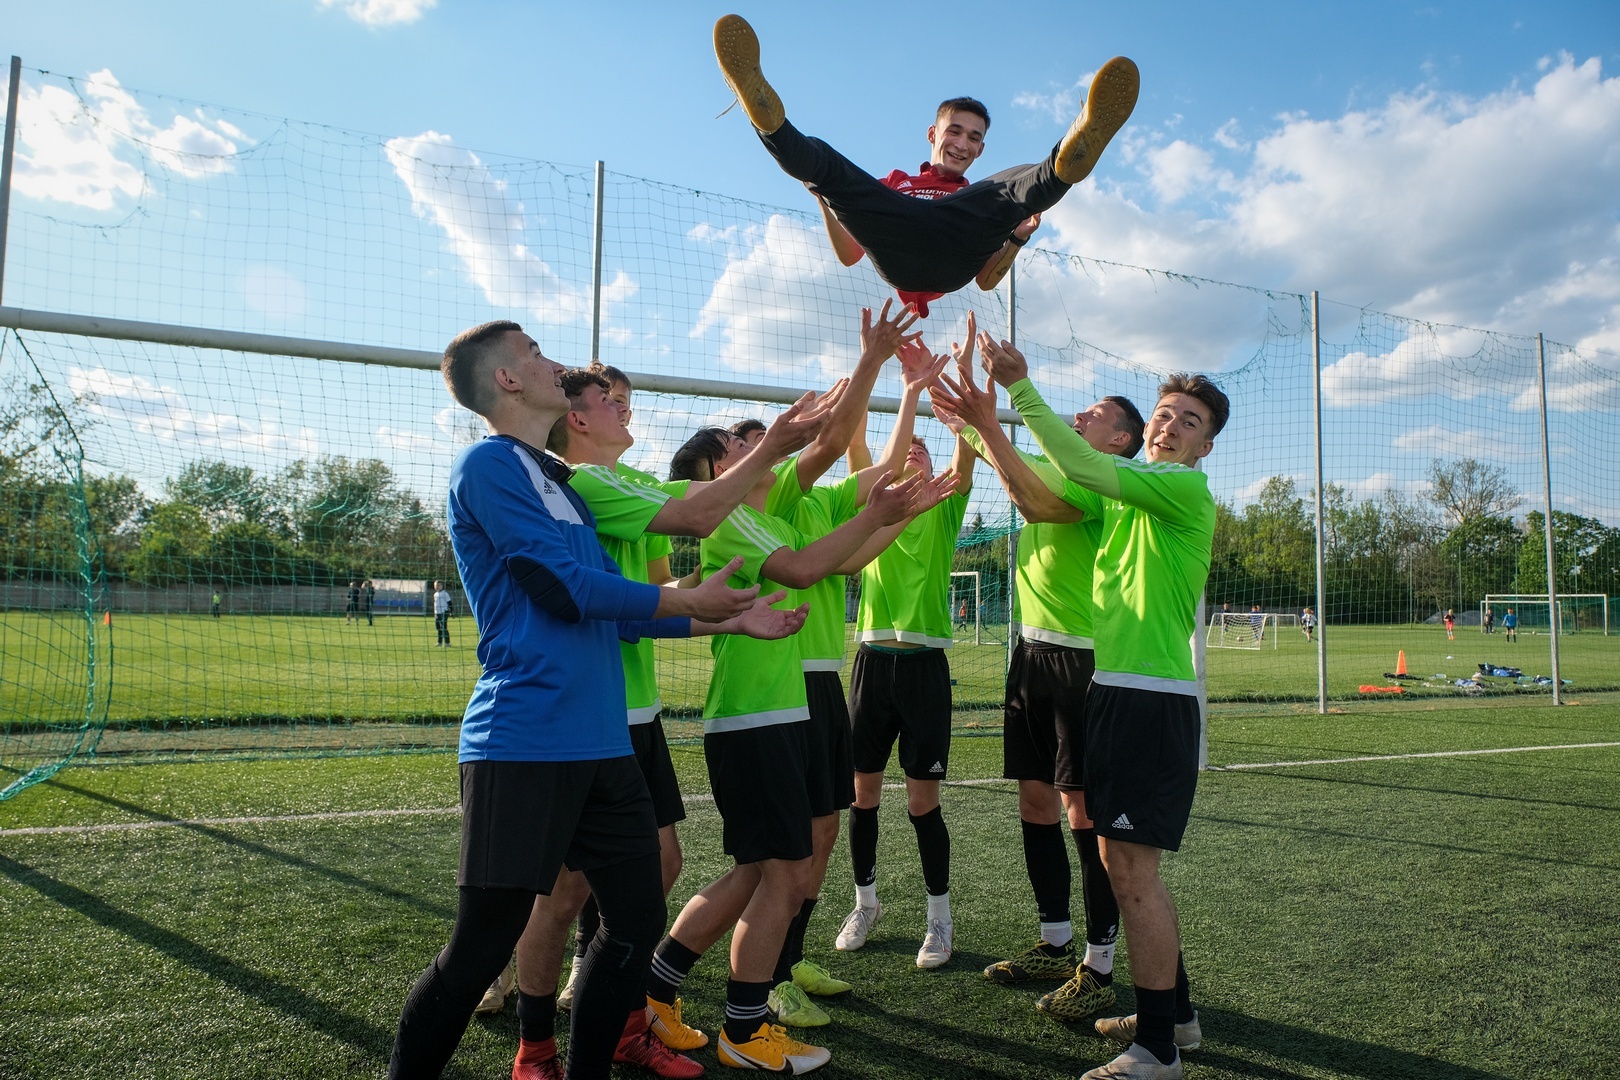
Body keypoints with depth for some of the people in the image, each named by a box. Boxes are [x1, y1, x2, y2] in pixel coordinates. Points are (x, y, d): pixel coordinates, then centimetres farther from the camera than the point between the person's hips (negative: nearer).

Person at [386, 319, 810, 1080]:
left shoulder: (556, 481, 19)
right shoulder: (488, 465, -8)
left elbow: (613, 611, 19)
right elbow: (567, 589, -15)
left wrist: (729, 620, 16)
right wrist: (688, 600, -4)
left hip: (600, 745, 9)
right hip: (523, 746, -9)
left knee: (636, 918, 11)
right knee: (480, 949, -1)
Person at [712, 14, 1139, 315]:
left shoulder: (984, 199, 39)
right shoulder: (893, 183, 38)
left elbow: (987, 280, 27)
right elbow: (849, 255, 27)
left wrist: (1017, 236, 9)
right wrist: (824, 195, 13)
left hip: (954, 255, 0)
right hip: (894, 252, 0)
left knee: (1017, 187, -19)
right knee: (821, 159, -13)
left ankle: (1071, 156, -53)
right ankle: (767, 117, -44)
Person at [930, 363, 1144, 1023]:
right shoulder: (1051, 473, 15)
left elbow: (1037, 503, -28)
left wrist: (987, 424, -33)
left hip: (1080, 658, -8)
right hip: (1032, 651, 8)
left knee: (1082, 806, -6)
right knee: (1036, 799, 12)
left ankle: (1097, 969, 5)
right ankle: (1055, 944, 25)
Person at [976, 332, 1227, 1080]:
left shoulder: (1187, 490, -9)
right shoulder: (1127, 486, 15)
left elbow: (1088, 469, -22)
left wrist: (1022, 388, -24)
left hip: (1153, 700, -9)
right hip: (1113, 690, 9)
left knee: (1132, 871, -6)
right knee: (1120, 860, 16)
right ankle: (1174, 1013, 32)